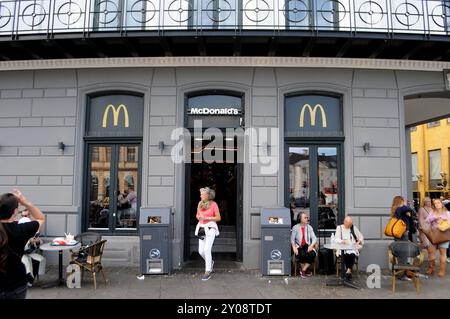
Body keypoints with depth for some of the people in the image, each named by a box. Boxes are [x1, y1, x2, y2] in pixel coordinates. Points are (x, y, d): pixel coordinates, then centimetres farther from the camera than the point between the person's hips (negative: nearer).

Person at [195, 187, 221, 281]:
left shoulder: (214, 204, -8)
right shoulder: (200, 204, 7)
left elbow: (218, 218, -5)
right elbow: (197, 215, 18)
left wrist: (207, 218, -15)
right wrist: (199, 217, -6)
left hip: (210, 228, -5)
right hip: (201, 228, 5)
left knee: (207, 249, -13)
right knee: (201, 251, 5)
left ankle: (208, 272, -1)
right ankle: (210, 262, 36)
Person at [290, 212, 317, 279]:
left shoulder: (309, 227, 9)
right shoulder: (295, 227, 0)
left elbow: (314, 238, 4)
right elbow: (292, 239, -2)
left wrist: (311, 245, -15)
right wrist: (294, 247, -19)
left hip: (308, 246, 3)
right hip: (299, 246, -3)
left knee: (313, 254, -29)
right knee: (302, 254, -34)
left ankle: (303, 270, -10)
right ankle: (306, 270, -3)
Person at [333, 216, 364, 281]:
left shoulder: (354, 228, 12)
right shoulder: (339, 228, 7)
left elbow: (361, 236, 16)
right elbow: (336, 239, -1)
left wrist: (359, 241, -6)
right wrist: (342, 241, -21)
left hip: (352, 248, 1)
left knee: (352, 254, -32)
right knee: (346, 254, -33)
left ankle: (348, 271, -27)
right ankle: (349, 271, -21)